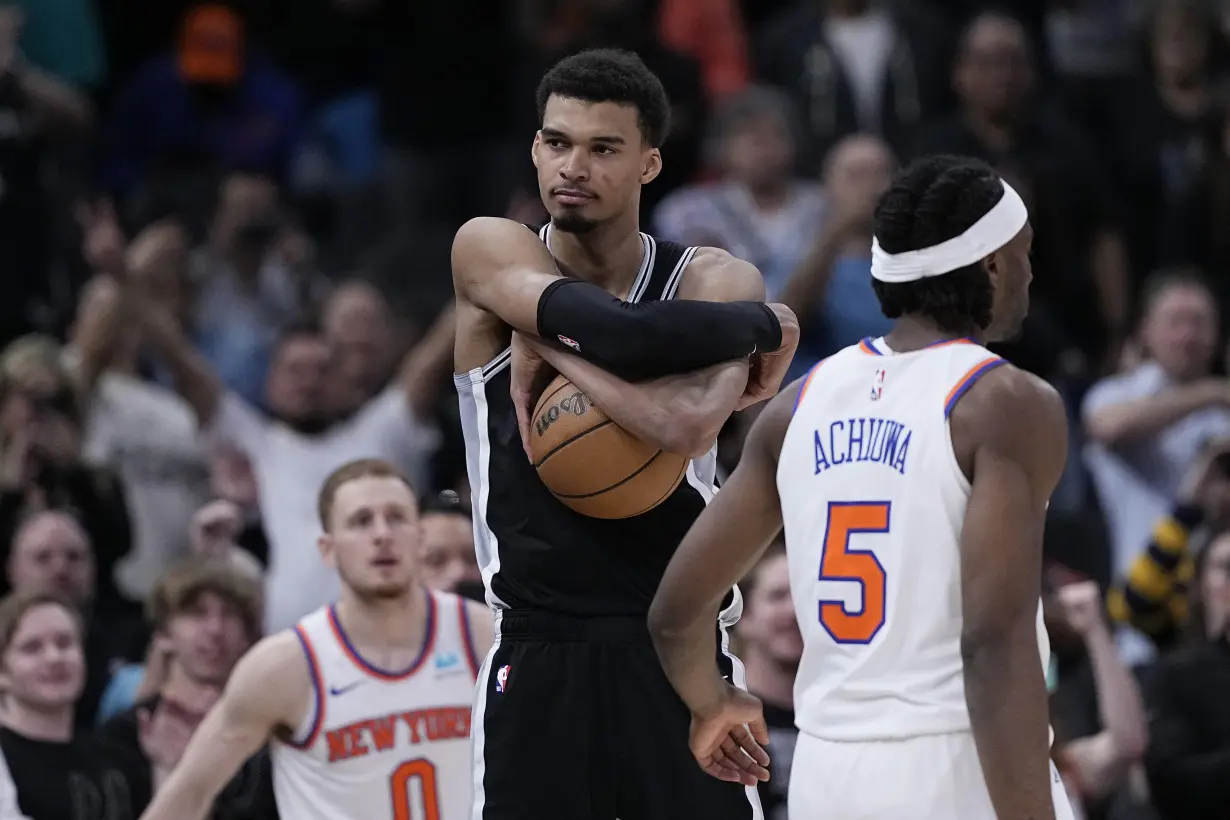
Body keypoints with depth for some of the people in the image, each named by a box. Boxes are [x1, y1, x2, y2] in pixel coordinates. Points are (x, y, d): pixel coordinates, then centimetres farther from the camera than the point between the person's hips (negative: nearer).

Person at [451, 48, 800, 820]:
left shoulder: (715, 284, -2)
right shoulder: (491, 252, -1)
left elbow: (685, 425, -22)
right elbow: (611, 330, -20)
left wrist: (549, 343, -14)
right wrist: (763, 326, -9)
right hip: (539, 654, 0)